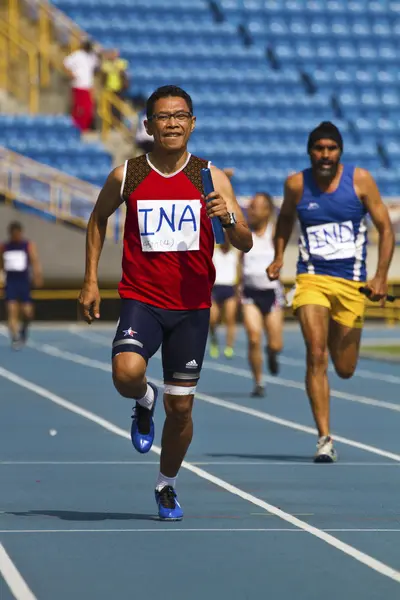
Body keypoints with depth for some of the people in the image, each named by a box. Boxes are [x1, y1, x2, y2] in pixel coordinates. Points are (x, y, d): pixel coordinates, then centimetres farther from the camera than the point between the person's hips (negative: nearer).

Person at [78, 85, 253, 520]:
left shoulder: (211, 178, -1)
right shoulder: (126, 176, -1)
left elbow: (245, 244, -1)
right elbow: (98, 219, 17)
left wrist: (228, 219, -23)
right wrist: (90, 280, 11)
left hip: (192, 306, 1)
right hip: (141, 300, -1)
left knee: (181, 406, 6)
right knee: (126, 374, -28)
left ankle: (167, 485, 30)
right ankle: (145, 402, 9)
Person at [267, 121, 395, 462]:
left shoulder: (360, 180, -4)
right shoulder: (296, 185, 0)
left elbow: (386, 229, -1)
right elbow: (285, 219, 21)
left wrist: (381, 276, -11)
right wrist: (279, 257, 6)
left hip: (351, 283, 0)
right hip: (312, 279, 0)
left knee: (345, 369, 8)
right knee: (316, 355, -18)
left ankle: (342, 340, 48)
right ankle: (325, 439, -16)